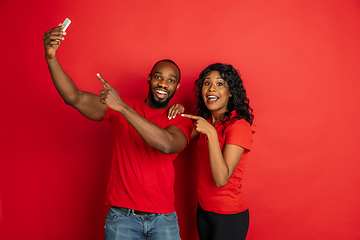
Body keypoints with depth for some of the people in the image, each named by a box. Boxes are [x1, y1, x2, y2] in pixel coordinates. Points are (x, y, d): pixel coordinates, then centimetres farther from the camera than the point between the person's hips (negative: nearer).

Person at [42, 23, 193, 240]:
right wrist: (51, 57, -22)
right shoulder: (121, 108, 1)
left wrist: (123, 108, -29)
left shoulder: (181, 121, -3)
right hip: (122, 216, 1)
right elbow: (75, 98, -9)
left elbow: (167, 145, -26)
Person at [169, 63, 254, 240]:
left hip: (229, 215, -6)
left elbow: (221, 179, -26)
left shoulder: (239, 125, -20)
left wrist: (211, 133, -31)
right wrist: (180, 114, -4)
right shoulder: (205, 121, 2)